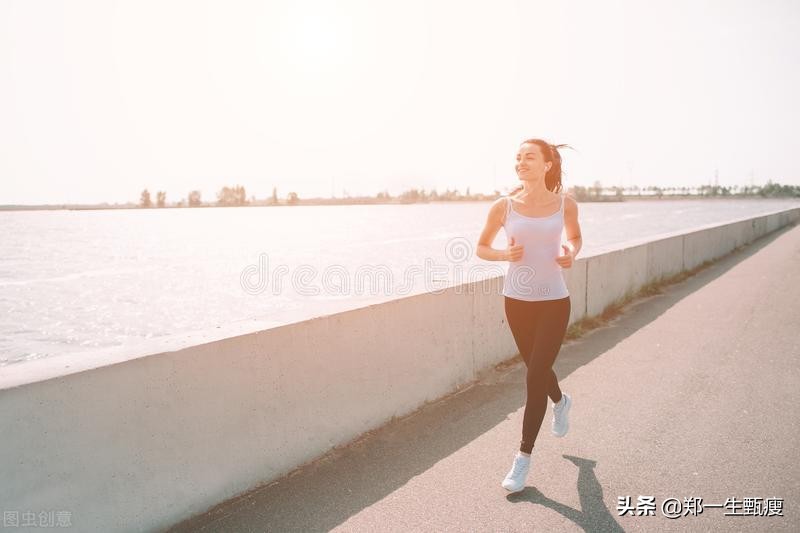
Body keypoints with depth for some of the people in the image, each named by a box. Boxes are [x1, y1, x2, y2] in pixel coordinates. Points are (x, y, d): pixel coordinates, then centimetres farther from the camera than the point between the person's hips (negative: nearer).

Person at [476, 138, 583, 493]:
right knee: (538, 369, 20)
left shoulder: (565, 204, -4)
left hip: (554, 302, -2)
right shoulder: (504, 207, -5)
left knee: (535, 377, -6)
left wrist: (571, 254, -6)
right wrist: (505, 254, -15)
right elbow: (481, 248, 5)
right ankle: (561, 401, 56)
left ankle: (523, 457, 11)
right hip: (517, 300, 2)